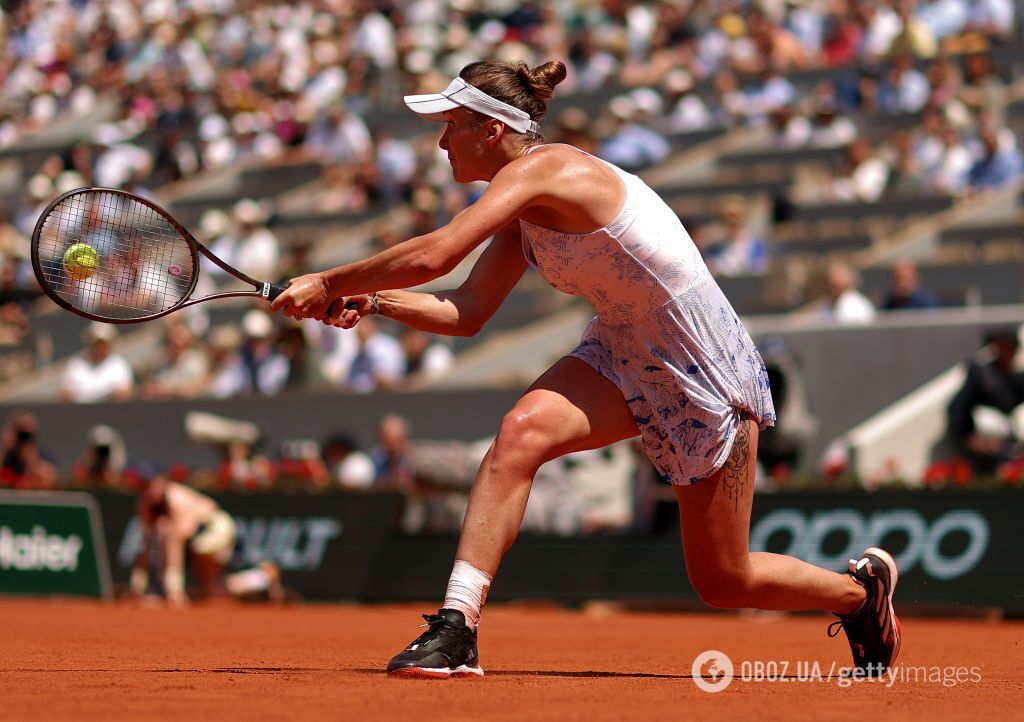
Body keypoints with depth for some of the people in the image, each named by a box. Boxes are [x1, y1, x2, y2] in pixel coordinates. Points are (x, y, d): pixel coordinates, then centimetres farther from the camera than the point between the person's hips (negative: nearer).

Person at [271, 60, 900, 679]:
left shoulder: (542, 169, -25)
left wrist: (329, 283, -23)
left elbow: (433, 256, -34)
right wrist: (373, 301, -10)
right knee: (521, 431, -22)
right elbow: (468, 312, 3)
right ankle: (456, 630, -23)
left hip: (706, 373, -8)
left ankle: (863, 587, 32)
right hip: (624, 354, 8)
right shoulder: (525, 208, 3)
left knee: (724, 581, 3)